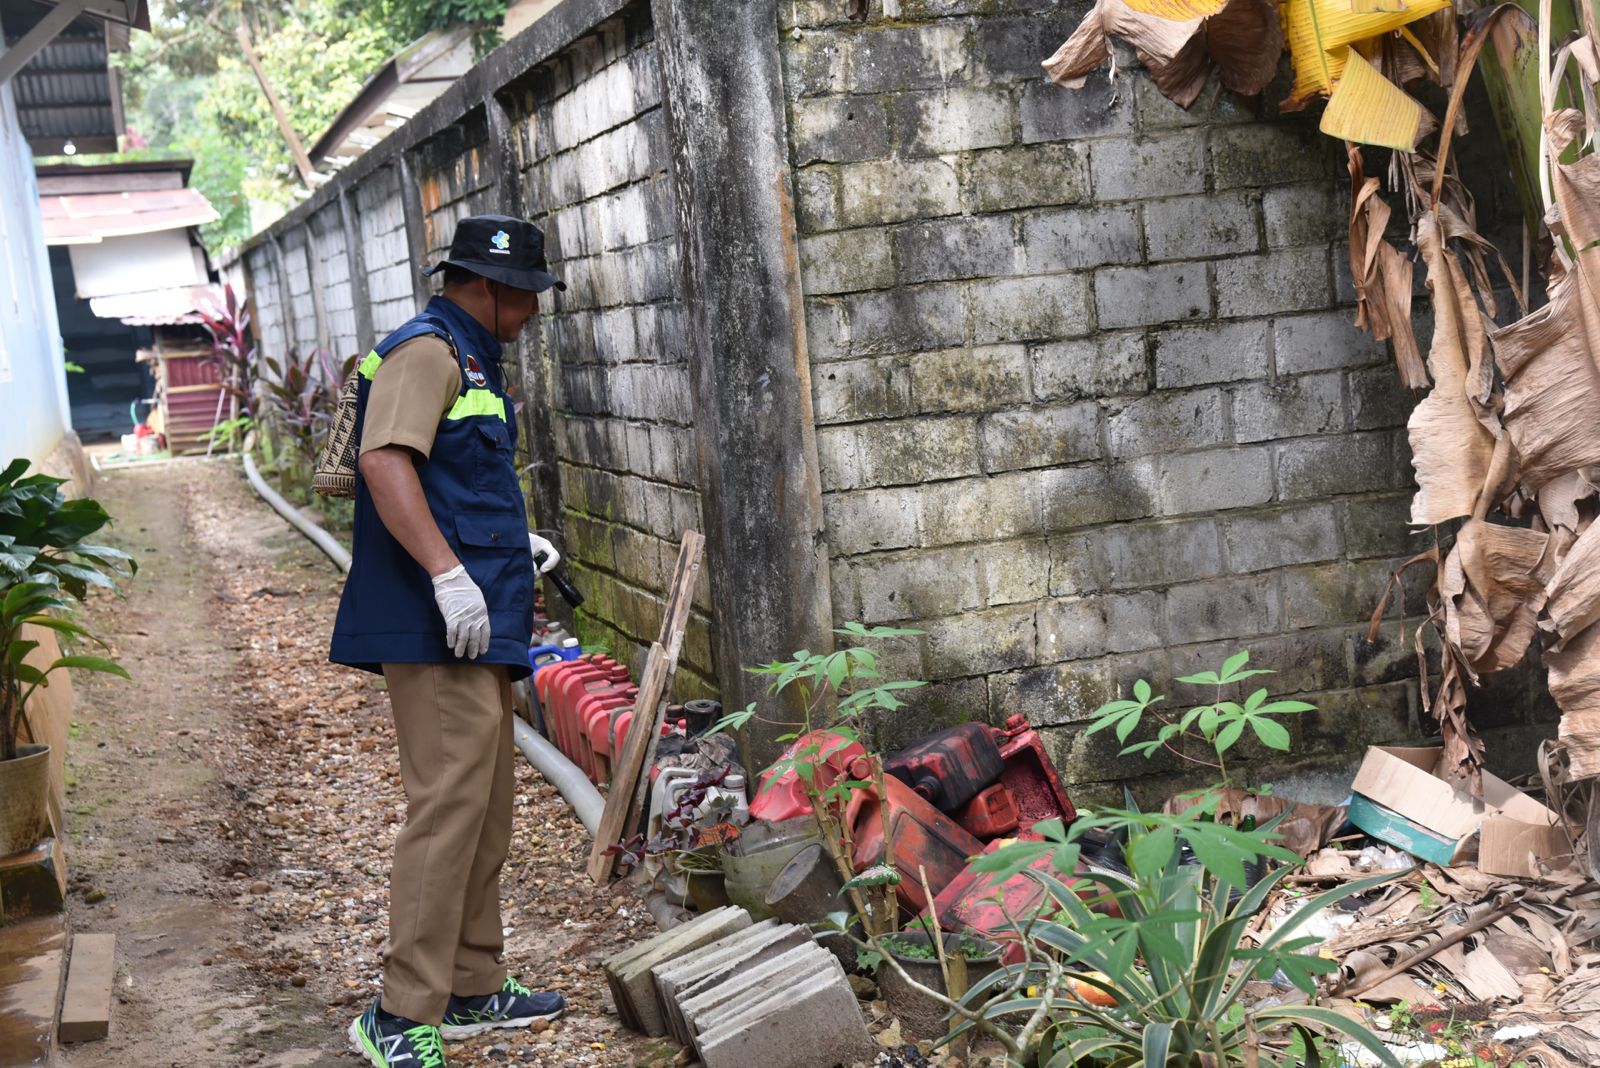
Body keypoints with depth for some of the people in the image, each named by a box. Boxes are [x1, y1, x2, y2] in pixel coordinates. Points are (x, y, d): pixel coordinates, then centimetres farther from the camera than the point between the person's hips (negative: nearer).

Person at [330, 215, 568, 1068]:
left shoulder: (471, 357, 22)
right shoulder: (428, 349, -10)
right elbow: (384, 461, -24)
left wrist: (512, 539, 24)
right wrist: (447, 571, -28)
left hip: (477, 630, 11)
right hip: (436, 629, -11)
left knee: (485, 811, 15)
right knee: (448, 804, -12)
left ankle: (472, 989, 26)